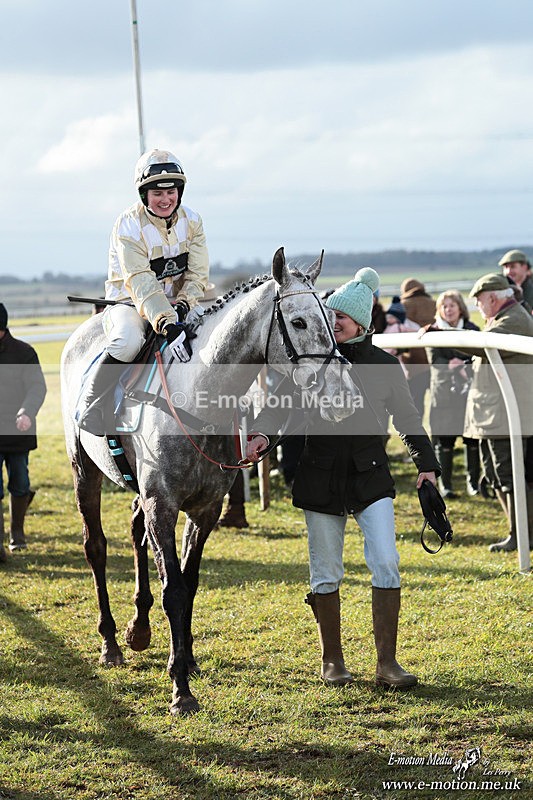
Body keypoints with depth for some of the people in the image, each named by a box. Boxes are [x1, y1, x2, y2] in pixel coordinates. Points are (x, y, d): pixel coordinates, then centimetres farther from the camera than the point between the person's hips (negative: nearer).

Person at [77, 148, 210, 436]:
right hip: (130, 302, -5)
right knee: (128, 342, -37)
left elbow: (197, 275, -1)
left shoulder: (191, 221, 0)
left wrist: (182, 306, -23)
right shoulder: (128, 227, -18)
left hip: (177, 303, 5)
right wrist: (168, 325, -43)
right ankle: (89, 405, -21)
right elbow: (142, 285, -29)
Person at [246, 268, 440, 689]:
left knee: (386, 563, -11)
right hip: (321, 477, 0)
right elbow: (281, 402, -8)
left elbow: (408, 417, 11)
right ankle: (332, 660, 20)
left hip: (371, 476, 0)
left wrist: (426, 464, 5)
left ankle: (387, 662, -5)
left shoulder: (385, 365, 3)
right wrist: (262, 434, -27)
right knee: (327, 572, 6)